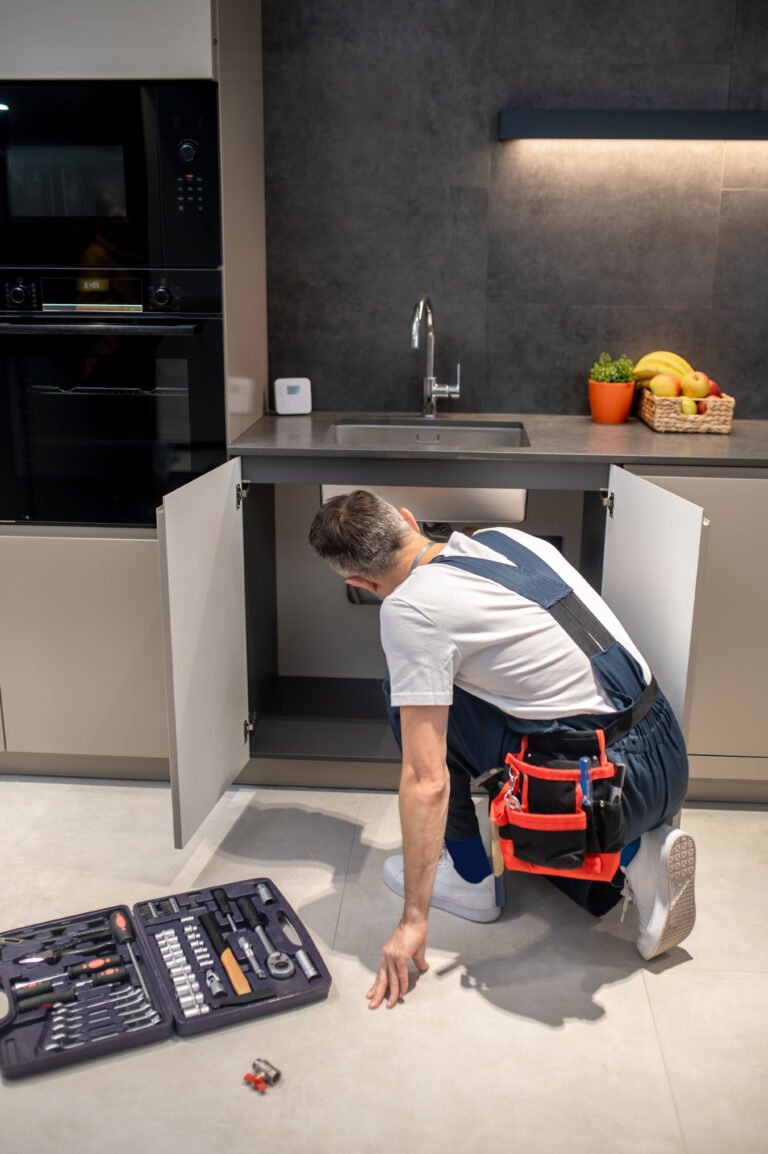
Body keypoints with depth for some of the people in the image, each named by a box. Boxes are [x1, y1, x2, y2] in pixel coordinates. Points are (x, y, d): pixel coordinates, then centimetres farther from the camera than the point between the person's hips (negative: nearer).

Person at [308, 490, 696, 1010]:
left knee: (408, 698, 2)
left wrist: (414, 920, -8)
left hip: (609, 785, -8)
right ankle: (635, 858, 9)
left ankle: (471, 876, 12)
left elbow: (427, 781, -15)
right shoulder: (507, 537, 9)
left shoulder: (409, 609, -13)